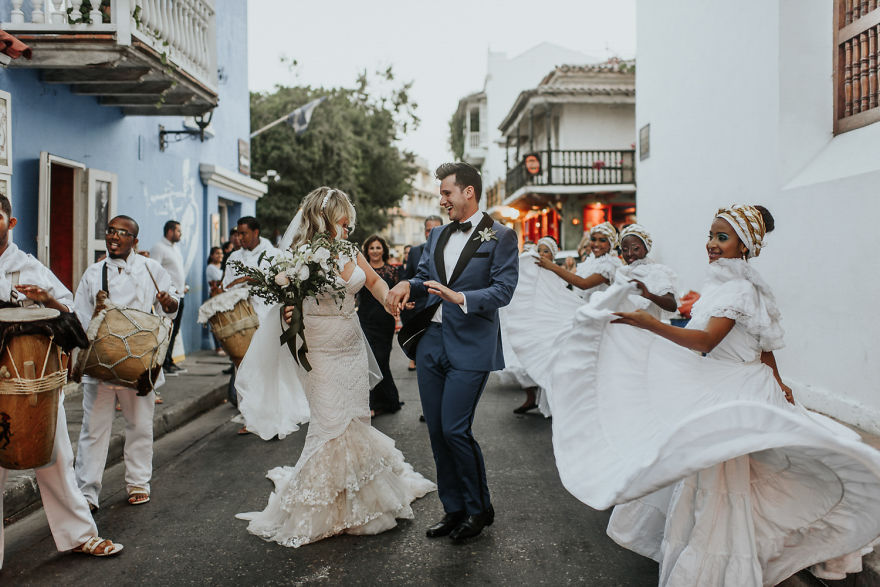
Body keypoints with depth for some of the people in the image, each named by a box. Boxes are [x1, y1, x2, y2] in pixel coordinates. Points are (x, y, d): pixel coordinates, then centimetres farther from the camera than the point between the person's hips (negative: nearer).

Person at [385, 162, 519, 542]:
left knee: (454, 429, -9)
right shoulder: (437, 236, 16)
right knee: (437, 432, 9)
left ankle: (480, 509, 13)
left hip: (470, 346, -7)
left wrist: (460, 297, -23)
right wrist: (408, 285, -2)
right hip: (431, 343, 7)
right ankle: (454, 510, 23)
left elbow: (503, 290, -11)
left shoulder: (500, 236, -4)